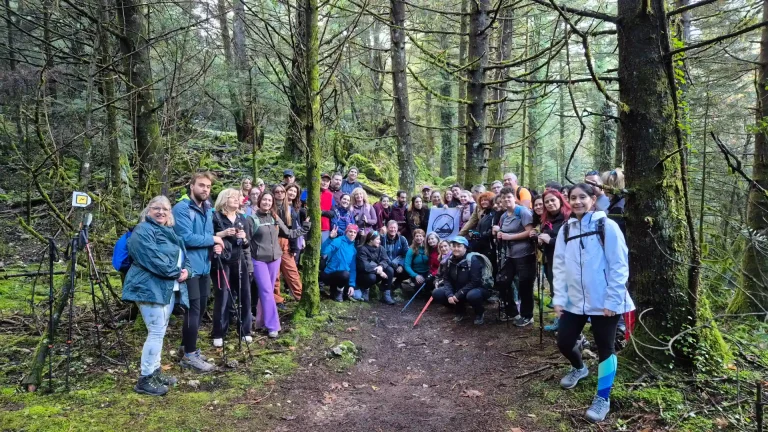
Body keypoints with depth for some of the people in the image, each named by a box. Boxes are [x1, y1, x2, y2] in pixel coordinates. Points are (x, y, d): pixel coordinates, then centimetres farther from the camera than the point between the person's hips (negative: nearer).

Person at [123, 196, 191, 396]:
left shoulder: (169, 232, 20)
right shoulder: (143, 231, -10)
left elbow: (182, 254, 17)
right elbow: (154, 259, -21)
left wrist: (186, 270, -4)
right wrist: (177, 272, -15)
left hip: (169, 288, 10)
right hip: (151, 288, -9)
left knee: (160, 331, 15)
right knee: (156, 332, -11)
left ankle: (155, 372, 25)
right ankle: (145, 379, -3)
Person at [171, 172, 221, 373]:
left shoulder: (208, 210, 13)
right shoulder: (182, 209, -13)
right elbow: (186, 238, -23)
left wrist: (215, 245, -1)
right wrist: (213, 239, -14)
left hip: (204, 266, 9)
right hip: (190, 267, -8)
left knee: (200, 308, 15)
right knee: (193, 310, -4)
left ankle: (186, 346, 30)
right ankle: (190, 355, 6)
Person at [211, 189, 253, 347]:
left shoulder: (241, 219, 14)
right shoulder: (215, 217, -3)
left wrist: (244, 238, -6)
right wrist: (222, 234, -20)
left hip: (240, 261, 5)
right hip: (222, 261, -5)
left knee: (245, 295, 6)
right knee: (222, 297, -2)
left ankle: (245, 331, 19)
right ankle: (218, 334, 9)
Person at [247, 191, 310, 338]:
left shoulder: (276, 218, 9)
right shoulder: (252, 219, -5)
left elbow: (289, 233, 19)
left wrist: (304, 228, 17)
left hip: (275, 258, 5)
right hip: (259, 260, -5)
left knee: (268, 291, 10)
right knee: (266, 291, -8)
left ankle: (262, 320, 21)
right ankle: (272, 325, -5)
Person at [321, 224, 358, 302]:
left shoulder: (353, 249, 9)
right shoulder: (338, 241, -11)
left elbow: (353, 268, 6)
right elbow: (323, 252, -27)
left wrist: (352, 285, -4)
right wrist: (330, 238, -37)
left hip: (343, 275, 7)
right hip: (329, 275, -6)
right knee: (345, 274, -34)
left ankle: (336, 288, 22)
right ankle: (338, 291, -5)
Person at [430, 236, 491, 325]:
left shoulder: (473, 260, -21)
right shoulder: (450, 260, -4)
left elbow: (475, 282, -25)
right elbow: (446, 280, -4)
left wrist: (459, 295, -27)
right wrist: (449, 294, -22)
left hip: (476, 289, -5)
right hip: (457, 291, 6)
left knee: (472, 296, -41)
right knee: (436, 294, -13)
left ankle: (479, 312, -3)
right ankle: (460, 310, 11)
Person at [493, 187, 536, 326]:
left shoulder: (523, 211, -10)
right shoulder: (503, 216, 14)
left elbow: (529, 232, -19)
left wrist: (509, 237, -17)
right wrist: (499, 233, 4)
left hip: (524, 254, -8)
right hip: (508, 254, 8)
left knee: (524, 285, 0)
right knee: (504, 283, 9)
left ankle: (527, 316, 13)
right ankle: (511, 311, 26)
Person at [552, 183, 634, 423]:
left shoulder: (607, 226, -8)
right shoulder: (565, 230, 7)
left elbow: (619, 266, -10)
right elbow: (559, 266, 6)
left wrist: (612, 301, -13)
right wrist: (559, 298, 0)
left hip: (604, 302, -4)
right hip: (574, 301, 5)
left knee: (604, 349, 7)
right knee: (564, 343, 9)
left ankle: (602, 399, 23)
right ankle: (578, 368, 43)